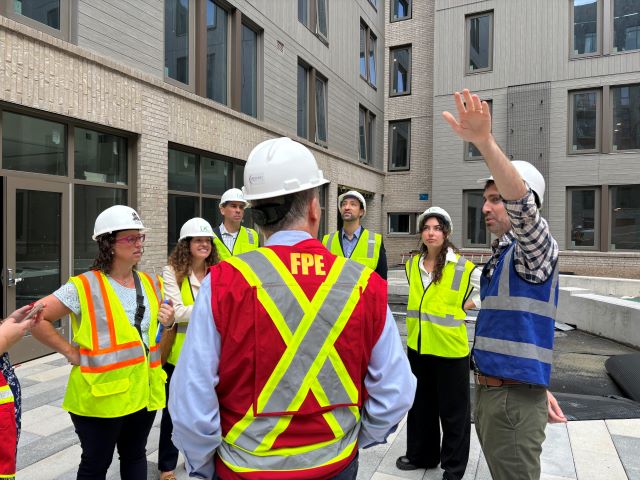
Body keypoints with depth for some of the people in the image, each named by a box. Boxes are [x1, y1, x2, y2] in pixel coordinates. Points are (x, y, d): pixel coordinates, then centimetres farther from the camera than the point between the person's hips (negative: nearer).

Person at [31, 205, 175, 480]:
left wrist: (167, 323, -6)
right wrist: (70, 352, -13)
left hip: (144, 391, 5)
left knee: (135, 456, 22)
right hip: (101, 394, -5)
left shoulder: (150, 284, 4)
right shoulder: (85, 286, -14)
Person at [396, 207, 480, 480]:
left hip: (450, 348, -5)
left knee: (453, 410, 10)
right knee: (420, 404, 19)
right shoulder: (412, 264, 3)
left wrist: (462, 307, -5)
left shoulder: (463, 267, -12)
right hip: (418, 345, 5)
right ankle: (421, 455, 38)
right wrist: (427, 311, 9)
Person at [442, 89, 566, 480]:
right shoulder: (503, 253, 15)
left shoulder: (536, 248, -13)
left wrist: (484, 141, -49)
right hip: (491, 390, 9)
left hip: (514, 398, -9)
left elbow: (522, 202, -36)